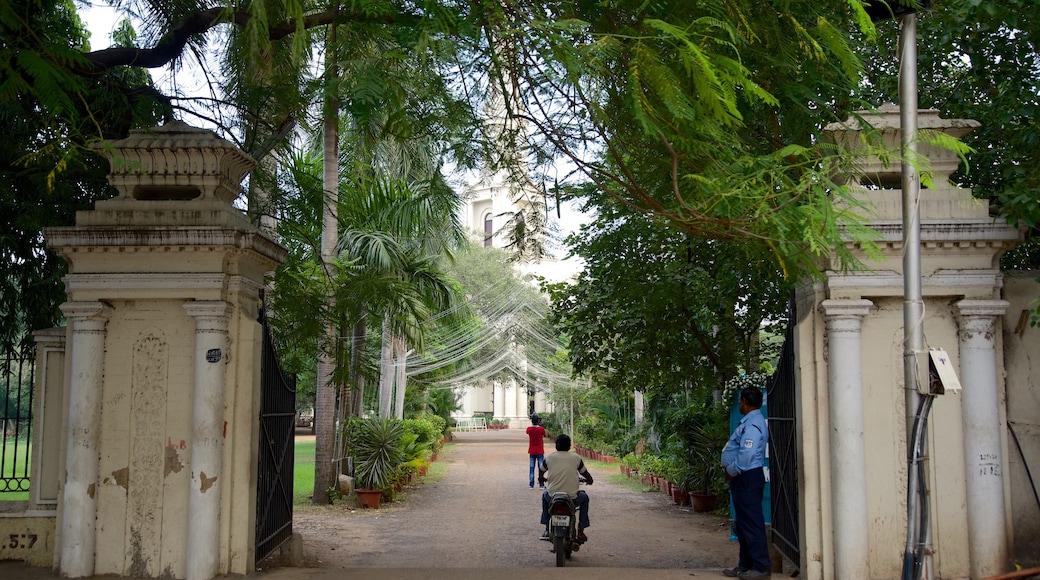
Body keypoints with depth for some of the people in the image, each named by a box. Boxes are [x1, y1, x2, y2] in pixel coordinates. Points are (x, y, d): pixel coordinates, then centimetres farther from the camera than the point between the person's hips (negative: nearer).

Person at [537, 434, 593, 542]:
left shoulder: (549, 457, 3)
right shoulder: (576, 457, 1)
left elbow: (541, 471, 21)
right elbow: (585, 473, 12)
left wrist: (541, 478, 44)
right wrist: (589, 480, 36)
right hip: (572, 499, -1)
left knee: (545, 496, 36)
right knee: (584, 497, 32)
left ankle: (547, 530, 31)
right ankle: (581, 532, 24)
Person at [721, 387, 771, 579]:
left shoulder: (753, 424, -19)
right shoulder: (748, 421, 13)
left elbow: (746, 455, -26)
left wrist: (731, 472, -13)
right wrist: (730, 468, 9)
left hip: (747, 478, -11)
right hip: (742, 478, 11)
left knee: (752, 522, -5)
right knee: (743, 523, 15)